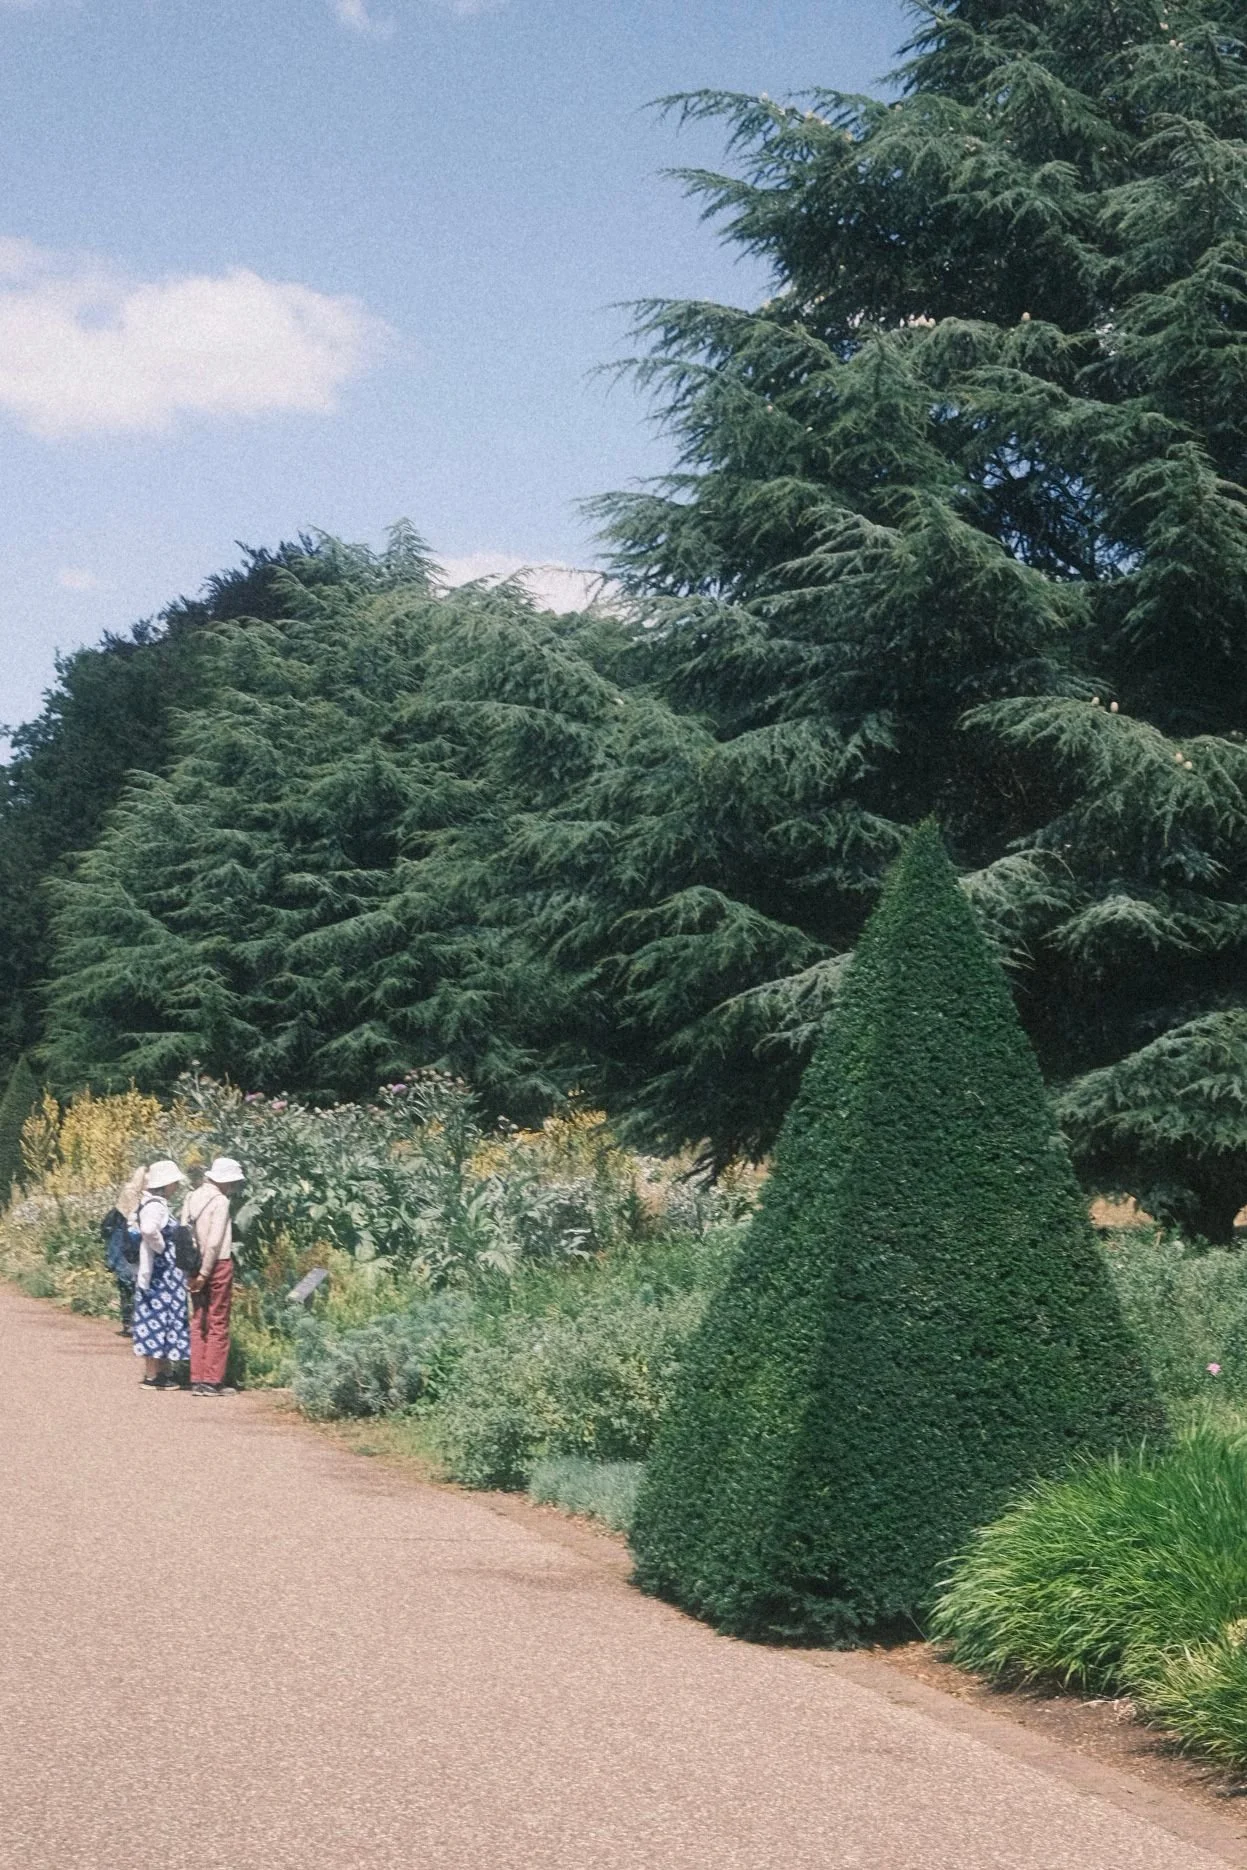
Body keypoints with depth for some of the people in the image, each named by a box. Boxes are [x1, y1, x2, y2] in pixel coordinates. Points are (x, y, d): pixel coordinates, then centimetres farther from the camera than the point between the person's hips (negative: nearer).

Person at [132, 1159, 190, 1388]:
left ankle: (163, 1371, 18)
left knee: (163, 1320, 13)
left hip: (167, 1274, 10)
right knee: (158, 1319, -5)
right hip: (159, 1273, -10)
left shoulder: (158, 1204, 14)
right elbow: (148, 1230, -36)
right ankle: (152, 1375, -1)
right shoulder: (155, 1206, -17)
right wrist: (161, 1247, -20)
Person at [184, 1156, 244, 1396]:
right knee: (218, 1325, 1)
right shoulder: (220, 1201, -12)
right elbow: (214, 1241, -18)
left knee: (198, 1324, 11)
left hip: (195, 1266, 6)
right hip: (218, 1266, -6)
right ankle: (212, 1381, 1)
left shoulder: (191, 1198, 7)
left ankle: (197, 1380, 12)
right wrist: (205, 1273, -12)